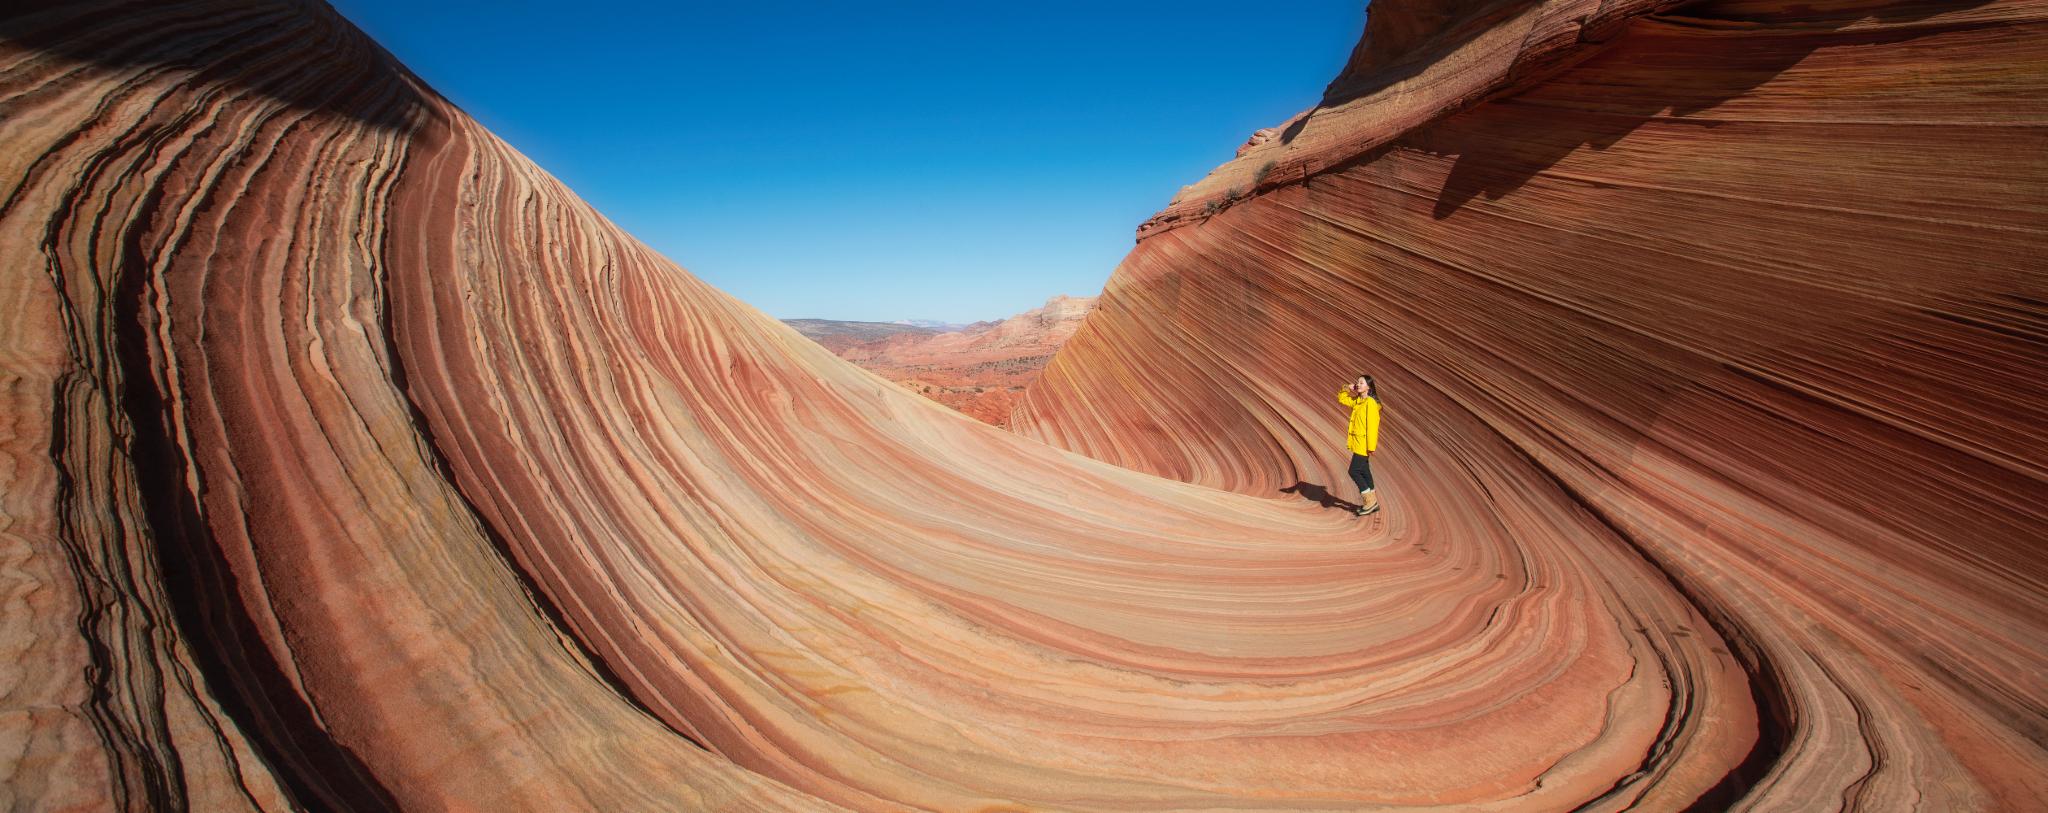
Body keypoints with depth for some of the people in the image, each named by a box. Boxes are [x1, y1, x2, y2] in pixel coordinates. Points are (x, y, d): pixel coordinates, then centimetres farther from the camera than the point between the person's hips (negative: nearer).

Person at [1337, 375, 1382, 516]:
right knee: (1363, 472, 13)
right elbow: (1341, 398, 24)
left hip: (1364, 444, -9)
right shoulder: (1357, 401, 10)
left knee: (1354, 471, -8)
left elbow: (1372, 426, -19)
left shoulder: (1370, 403, -15)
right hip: (1357, 442, 9)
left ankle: (1371, 501, 2)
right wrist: (1348, 388, 5)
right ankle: (1371, 503, 21)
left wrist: (1371, 446, -21)